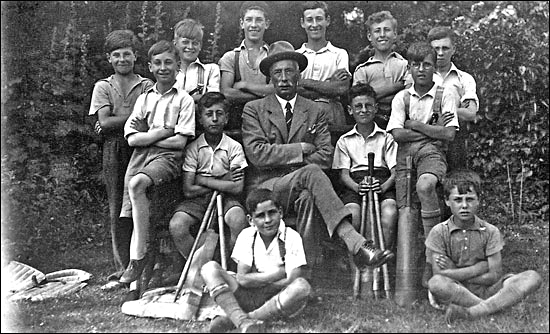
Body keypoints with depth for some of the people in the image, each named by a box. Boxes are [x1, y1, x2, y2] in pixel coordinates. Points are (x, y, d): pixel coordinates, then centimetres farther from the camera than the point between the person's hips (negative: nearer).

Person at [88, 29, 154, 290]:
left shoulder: (147, 86, 9)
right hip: (115, 151, 1)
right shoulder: (103, 87, 12)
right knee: (118, 210, 1)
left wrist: (116, 121, -8)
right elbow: (104, 122, -1)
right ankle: (122, 270, 5)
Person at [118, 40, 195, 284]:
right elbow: (132, 139, 7)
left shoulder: (184, 100, 5)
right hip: (141, 156, 5)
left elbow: (180, 142, -5)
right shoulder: (144, 99, 17)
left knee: (137, 184, -32)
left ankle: (138, 258, -27)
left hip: (168, 157, -5)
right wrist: (164, 130, -3)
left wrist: (147, 136, 1)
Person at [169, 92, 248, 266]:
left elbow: (237, 188, -10)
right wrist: (223, 182, -7)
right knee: (176, 225, -27)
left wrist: (203, 181, -8)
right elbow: (188, 191, -6)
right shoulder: (193, 148, 0)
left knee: (239, 221, -33)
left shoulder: (234, 147, -1)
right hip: (198, 200, 1)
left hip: (226, 199, -1)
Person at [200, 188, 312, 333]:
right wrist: (279, 273, -12)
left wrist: (256, 280, -9)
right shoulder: (246, 235, -1)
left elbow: (293, 281, -16)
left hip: (279, 299, -2)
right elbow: (242, 278, -9)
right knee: (209, 268, -15)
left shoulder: (292, 237, -8)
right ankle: (243, 322, -38)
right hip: (249, 298, 2)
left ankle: (232, 320, -30)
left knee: (302, 287, -36)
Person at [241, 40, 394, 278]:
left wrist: (280, 160, -7)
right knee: (310, 173, -34)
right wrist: (300, 150, -7)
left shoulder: (314, 112, 16)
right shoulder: (254, 109, 10)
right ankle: (356, 245, -46)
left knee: (307, 197, -37)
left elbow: (325, 157, 3)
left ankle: (306, 273, -38)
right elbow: (257, 153, -5)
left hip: (300, 187, 3)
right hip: (265, 188, -2)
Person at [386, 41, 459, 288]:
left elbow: (449, 134, -3)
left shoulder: (445, 95, 8)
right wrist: (432, 129, -2)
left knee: (425, 185, -35)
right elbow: (397, 134, 0)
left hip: (432, 153, -3)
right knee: (405, 213, -10)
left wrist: (415, 125, -1)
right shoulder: (401, 97, 13)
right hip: (405, 156, 3)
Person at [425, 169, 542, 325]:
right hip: (455, 292, -2)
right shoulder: (439, 232, -4)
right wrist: (482, 267, -10)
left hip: (485, 290, 3)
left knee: (533, 277, -22)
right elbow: (439, 276, -12)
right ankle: (492, 307, -23)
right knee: (436, 283, -37)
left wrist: (454, 273, -10)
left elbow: (494, 276, -5)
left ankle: (472, 312, -33)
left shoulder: (490, 232, 0)